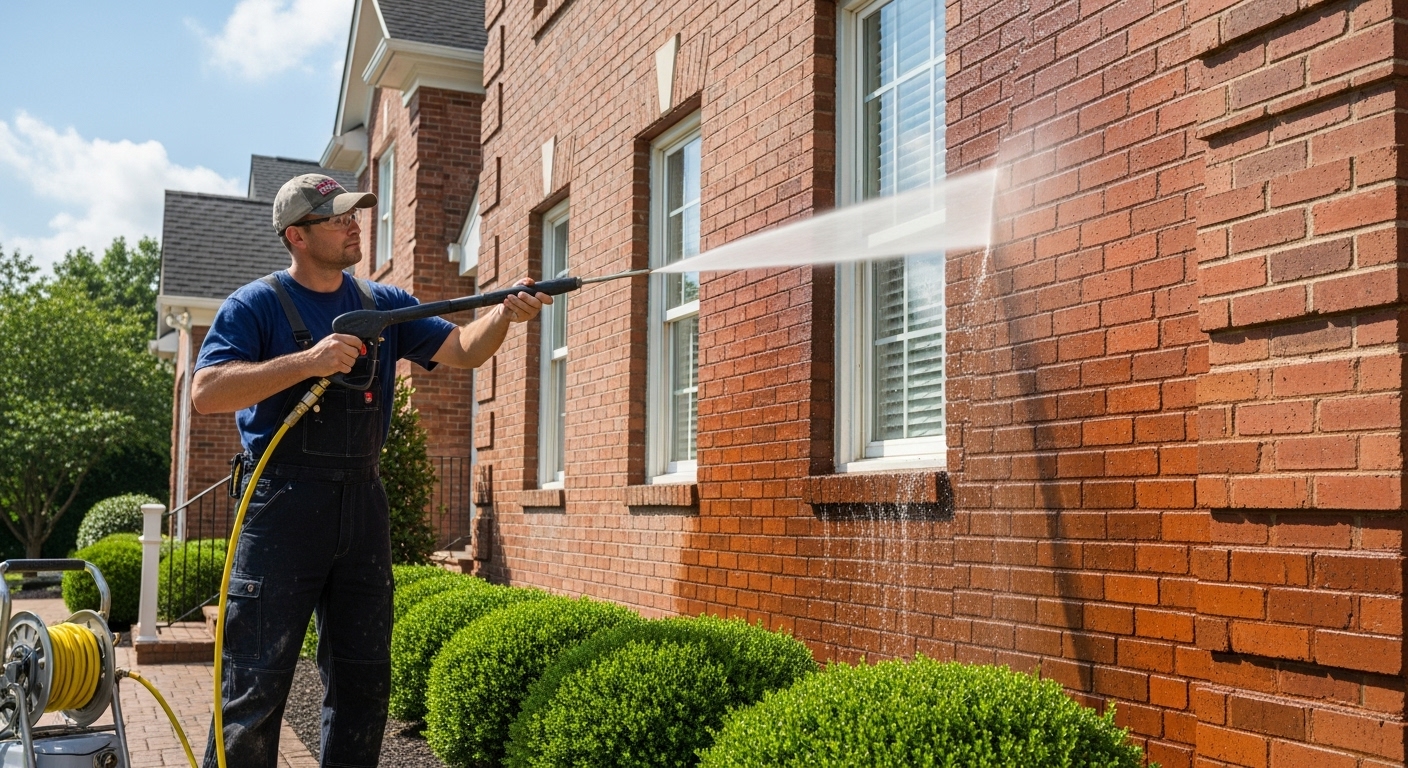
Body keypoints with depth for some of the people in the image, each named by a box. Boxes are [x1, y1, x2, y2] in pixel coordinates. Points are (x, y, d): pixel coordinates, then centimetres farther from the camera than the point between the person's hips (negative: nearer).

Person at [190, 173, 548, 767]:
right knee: (256, 686, -3)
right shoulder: (256, 305, -3)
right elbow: (206, 394, -15)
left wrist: (504, 314, -11)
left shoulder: (383, 304, 13)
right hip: (283, 502, -5)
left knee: (363, 682, 13)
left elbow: (463, 350, 8)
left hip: (362, 503, 5)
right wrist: (308, 361, -22)